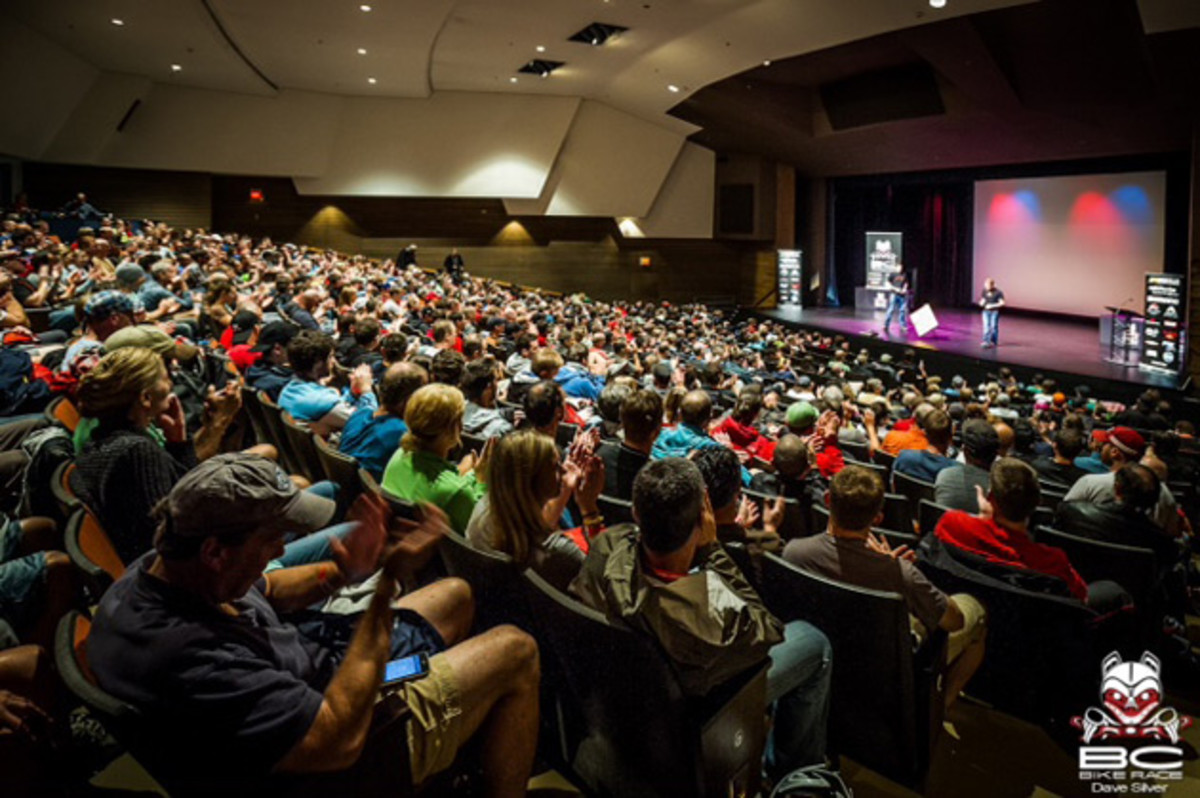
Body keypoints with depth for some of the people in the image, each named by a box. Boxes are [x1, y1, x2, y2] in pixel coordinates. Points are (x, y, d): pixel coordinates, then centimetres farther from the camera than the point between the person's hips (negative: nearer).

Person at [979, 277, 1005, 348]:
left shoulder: (998, 292, -12)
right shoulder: (984, 292, 1)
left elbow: (1002, 303, -13)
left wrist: (992, 306, -22)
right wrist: (982, 303, -11)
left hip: (995, 311, -3)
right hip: (986, 311, 3)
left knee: (994, 326, 0)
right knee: (986, 326, -6)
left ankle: (994, 342, 14)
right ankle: (986, 341, -10)